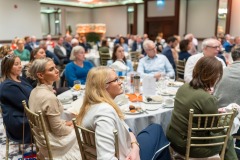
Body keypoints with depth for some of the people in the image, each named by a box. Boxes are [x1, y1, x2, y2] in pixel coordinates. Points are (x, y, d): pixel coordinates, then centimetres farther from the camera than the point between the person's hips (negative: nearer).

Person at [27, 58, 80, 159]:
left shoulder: (35, 91, -2)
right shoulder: (49, 97, -30)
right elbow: (58, 129, -22)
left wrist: (65, 123, 8)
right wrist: (71, 128, -4)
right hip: (51, 142, -8)